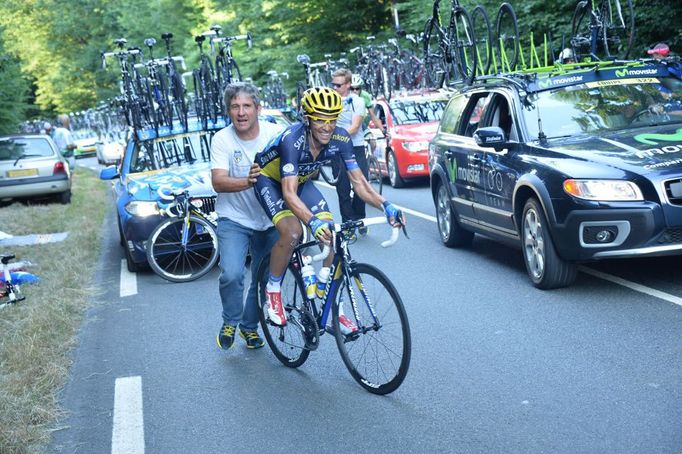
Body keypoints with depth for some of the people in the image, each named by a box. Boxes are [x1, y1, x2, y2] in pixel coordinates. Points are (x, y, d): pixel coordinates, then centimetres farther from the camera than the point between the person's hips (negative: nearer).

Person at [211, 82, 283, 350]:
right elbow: (218, 182, -22)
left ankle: (249, 326, 33)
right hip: (234, 219, -2)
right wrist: (248, 181, -40)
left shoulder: (276, 133, -9)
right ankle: (230, 322, 7)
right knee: (232, 274, -20)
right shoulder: (222, 139, -12)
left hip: (269, 220, 2)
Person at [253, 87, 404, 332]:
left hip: (301, 181, 5)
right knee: (292, 231, -30)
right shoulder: (292, 139, -37)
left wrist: (385, 205, -37)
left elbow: (358, 182, -19)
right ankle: (273, 290, -4)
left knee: (331, 233, -12)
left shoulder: (340, 139, -22)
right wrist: (312, 221, -61)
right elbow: (289, 193, -44)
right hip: (270, 180, -5)